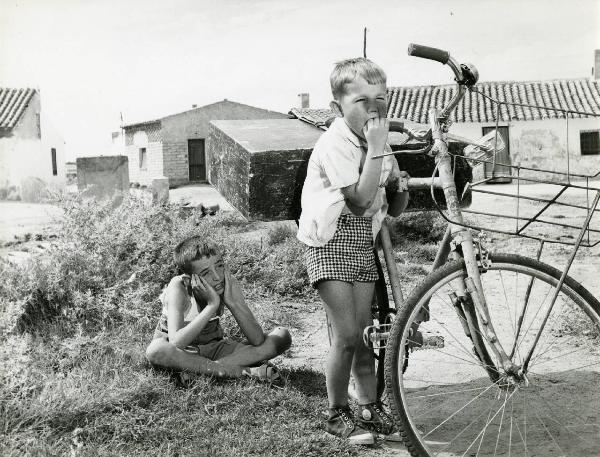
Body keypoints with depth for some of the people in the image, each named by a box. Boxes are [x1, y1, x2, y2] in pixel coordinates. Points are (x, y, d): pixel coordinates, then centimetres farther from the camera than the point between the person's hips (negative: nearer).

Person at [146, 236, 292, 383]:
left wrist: (232, 301, -31)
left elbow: (258, 340, -21)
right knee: (155, 351, -41)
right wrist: (212, 305, -39)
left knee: (282, 336, -13)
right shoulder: (178, 288, -25)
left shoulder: (229, 283, -15)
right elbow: (176, 344, -40)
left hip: (213, 348, 4)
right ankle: (244, 371, -32)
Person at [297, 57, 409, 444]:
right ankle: (338, 413, 7)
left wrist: (398, 185, -9)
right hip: (331, 244, -7)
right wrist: (376, 150, -24)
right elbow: (360, 199, -27)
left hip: (364, 244, 7)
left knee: (364, 334, 9)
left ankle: (371, 409, 20)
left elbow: (394, 209, 13)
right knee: (347, 336, -9)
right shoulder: (335, 143, -16)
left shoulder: (376, 141, 8)